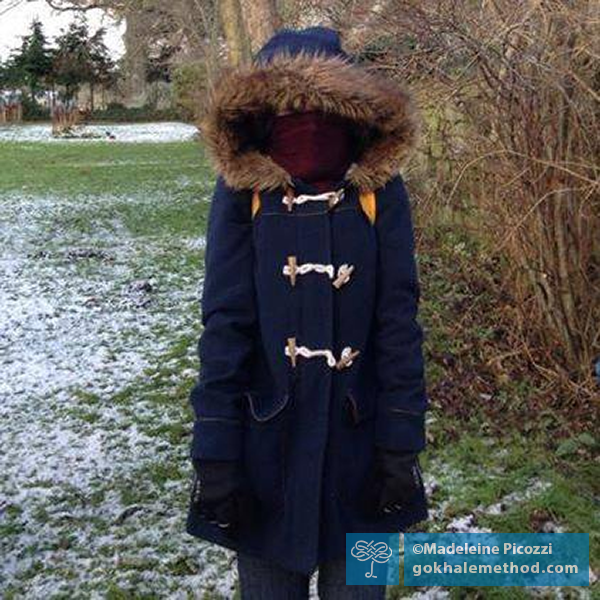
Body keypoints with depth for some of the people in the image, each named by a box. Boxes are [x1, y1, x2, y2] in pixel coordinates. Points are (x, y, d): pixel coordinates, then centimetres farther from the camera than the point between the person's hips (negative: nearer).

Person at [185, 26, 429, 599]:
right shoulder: (242, 191, -8)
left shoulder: (379, 190, -6)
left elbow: (398, 322, -4)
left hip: (358, 439, 1)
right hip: (266, 441, 0)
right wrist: (214, 454, -8)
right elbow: (223, 326, -7)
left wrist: (401, 445, -5)